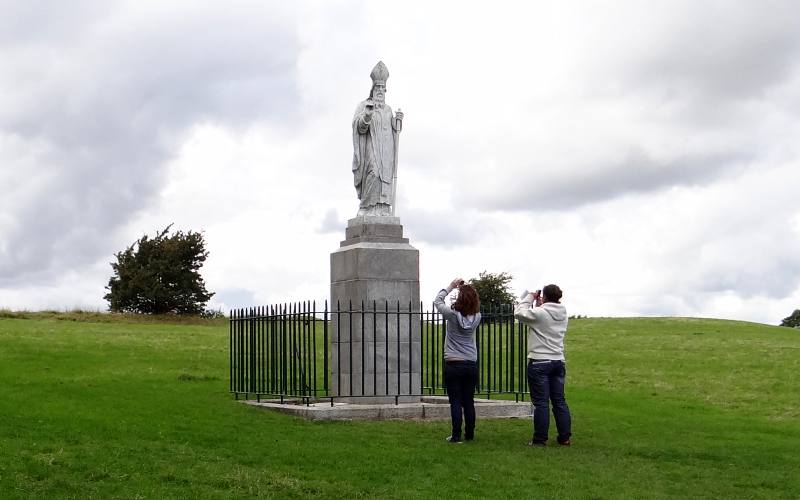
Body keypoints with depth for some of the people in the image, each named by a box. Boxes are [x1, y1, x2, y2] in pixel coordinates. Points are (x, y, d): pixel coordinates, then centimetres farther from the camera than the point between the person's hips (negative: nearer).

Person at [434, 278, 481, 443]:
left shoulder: (453, 315, -13)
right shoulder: (476, 317, -5)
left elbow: (437, 301, 3)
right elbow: (473, 305, 17)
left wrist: (451, 286, 10)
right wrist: (466, 288, 10)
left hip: (453, 365, -3)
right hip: (471, 364, 3)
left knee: (455, 402, 0)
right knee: (469, 402, 11)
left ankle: (456, 436, -1)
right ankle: (469, 435, 17)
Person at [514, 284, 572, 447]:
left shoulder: (540, 313, -15)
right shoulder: (562, 314, 6)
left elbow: (519, 313, -5)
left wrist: (530, 298, 5)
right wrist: (540, 305, 12)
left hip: (540, 363, -6)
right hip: (559, 362, 6)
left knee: (541, 402, -2)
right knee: (559, 400, 11)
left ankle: (540, 439, 1)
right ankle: (565, 437, 13)